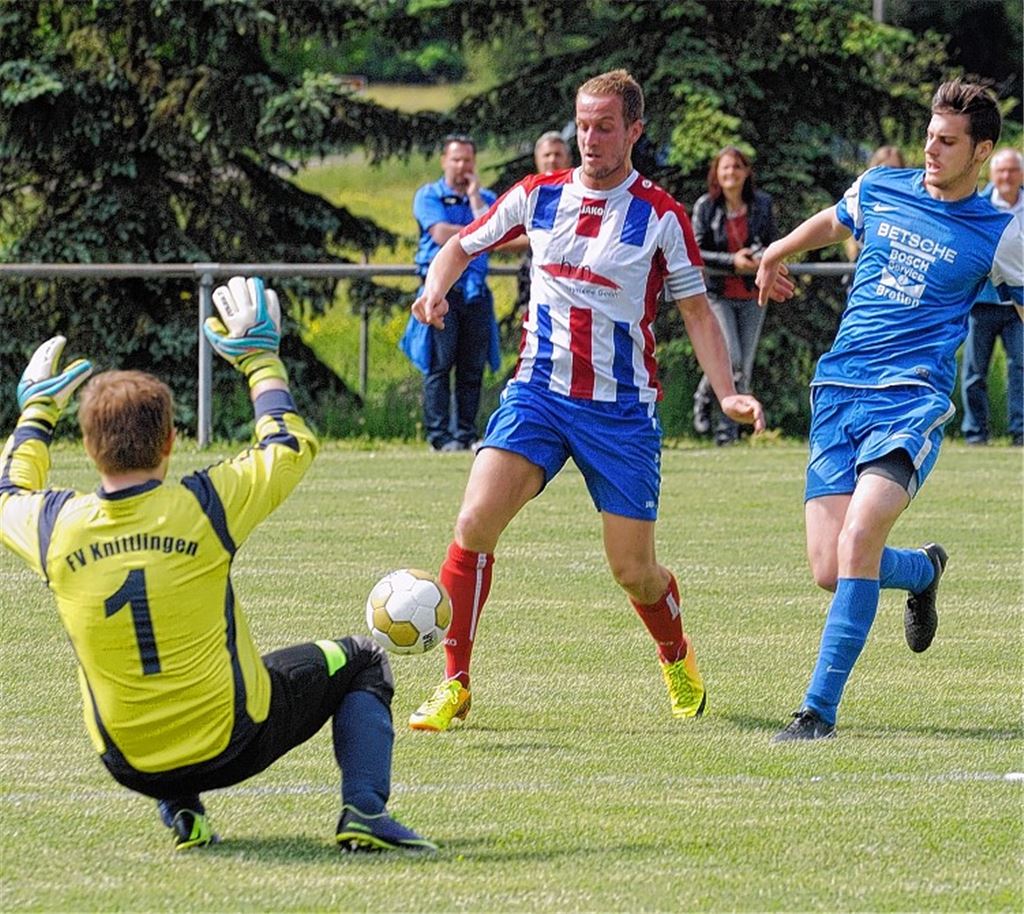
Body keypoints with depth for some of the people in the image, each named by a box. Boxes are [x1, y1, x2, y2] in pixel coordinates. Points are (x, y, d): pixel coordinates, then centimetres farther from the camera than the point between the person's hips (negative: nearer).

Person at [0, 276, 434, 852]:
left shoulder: (57, 528, -13)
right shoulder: (202, 507, -19)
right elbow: (293, 445, 0)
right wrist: (260, 356, 11)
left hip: (132, 765, 3)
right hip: (234, 745, -3)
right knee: (360, 663, 21)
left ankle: (181, 812, 19)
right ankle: (364, 812, 3)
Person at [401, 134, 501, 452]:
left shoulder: (485, 199, 17)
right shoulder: (428, 196, 7)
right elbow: (441, 234, -8)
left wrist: (474, 196, 0)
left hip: (476, 290, 3)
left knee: (473, 367, 2)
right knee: (439, 365, -7)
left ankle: (466, 433, 7)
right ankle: (439, 435, -7)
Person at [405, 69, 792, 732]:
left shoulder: (660, 215, -5)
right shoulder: (537, 197, 3)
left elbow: (696, 309, 1)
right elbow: (464, 244, 16)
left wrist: (727, 392, -11)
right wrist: (437, 286, -6)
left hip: (622, 406, -2)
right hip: (538, 392, 2)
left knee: (633, 570, 2)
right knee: (476, 521, -19)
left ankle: (678, 660, 35)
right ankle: (455, 685, -10)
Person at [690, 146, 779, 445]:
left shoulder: (761, 205, 2)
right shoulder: (705, 207, -4)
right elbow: (695, 252, -5)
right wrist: (731, 261, -19)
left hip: (752, 296, 3)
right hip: (718, 294, -3)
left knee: (744, 368, 2)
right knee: (730, 360, -16)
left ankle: (727, 430, 13)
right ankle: (704, 397, 14)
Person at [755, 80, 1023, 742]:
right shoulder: (879, 189, 12)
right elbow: (833, 221, 34)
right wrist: (777, 254, 47)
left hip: (912, 400, -4)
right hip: (837, 393, 4)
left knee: (858, 540, -26)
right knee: (829, 571, -5)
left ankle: (821, 708, -19)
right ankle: (925, 570, 32)